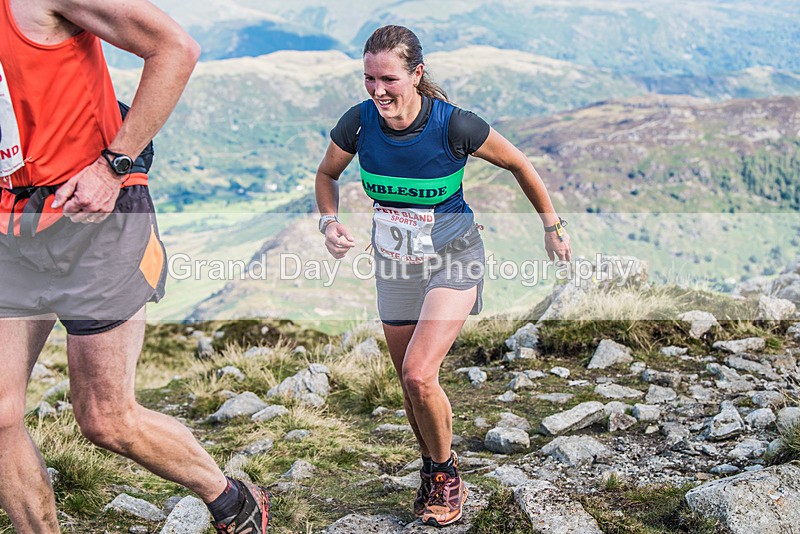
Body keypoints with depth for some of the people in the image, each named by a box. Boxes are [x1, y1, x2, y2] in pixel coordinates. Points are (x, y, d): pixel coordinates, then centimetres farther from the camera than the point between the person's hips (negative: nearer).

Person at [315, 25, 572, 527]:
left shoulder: (454, 125, -23)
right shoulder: (359, 122, -15)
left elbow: (519, 164, -8)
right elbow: (327, 175, 5)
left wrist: (554, 228, 0)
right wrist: (331, 223, -14)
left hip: (454, 260, -4)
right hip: (394, 264, 4)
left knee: (419, 374, -20)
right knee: (411, 385, 11)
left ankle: (446, 470, 7)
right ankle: (433, 468, 37)